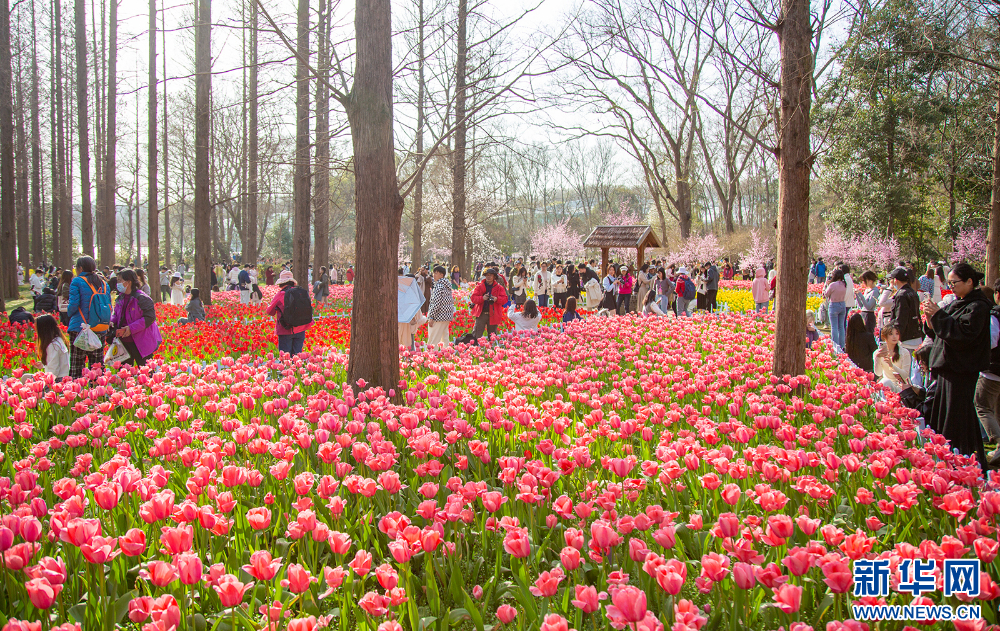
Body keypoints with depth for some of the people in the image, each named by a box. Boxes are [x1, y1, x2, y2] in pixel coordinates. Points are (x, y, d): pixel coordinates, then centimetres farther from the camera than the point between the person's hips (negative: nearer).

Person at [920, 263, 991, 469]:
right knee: (943, 412, 11)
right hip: (948, 366, 9)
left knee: (957, 416, -6)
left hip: (961, 371, -9)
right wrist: (931, 320, -3)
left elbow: (963, 334, -24)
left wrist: (938, 315, -21)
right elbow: (940, 333, 16)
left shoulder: (978, 307, -12)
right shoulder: (956, 303, 13)